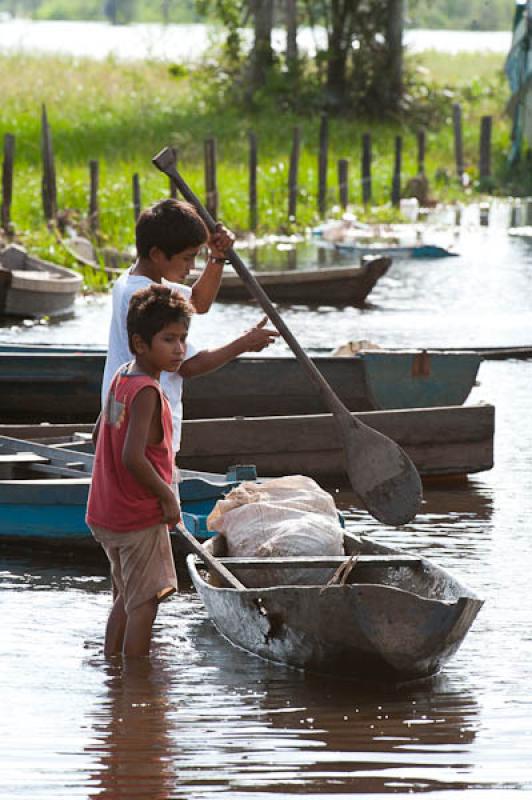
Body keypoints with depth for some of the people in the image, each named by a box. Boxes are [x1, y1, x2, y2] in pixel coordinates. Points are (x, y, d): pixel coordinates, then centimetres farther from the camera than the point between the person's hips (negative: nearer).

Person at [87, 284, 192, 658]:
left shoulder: (122, 377, 6)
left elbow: (100, 431, 19)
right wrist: (168, 497, -18)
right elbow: (133, 457, -31)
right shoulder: (147, 393, -22)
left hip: (106, 513, 9)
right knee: (144, 604, -3)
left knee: (125, 599, 20)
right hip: (140, 517, -9)